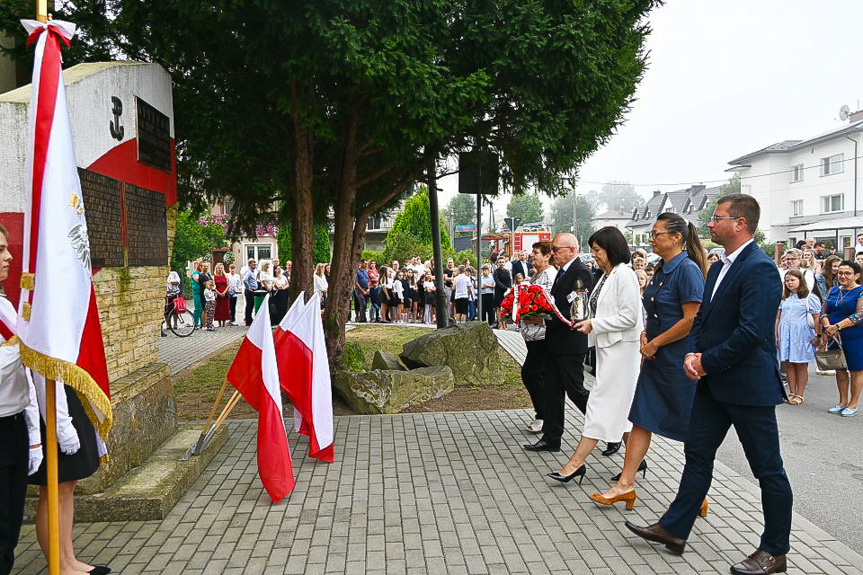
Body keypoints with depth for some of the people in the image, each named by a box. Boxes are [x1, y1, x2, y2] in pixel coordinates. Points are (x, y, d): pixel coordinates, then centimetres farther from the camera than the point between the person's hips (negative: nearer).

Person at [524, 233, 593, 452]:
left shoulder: (580, 272, -16)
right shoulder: (562, 272, 14)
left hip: (570, 344, -9)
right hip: (555, 343, 9)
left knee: (575, 390, 1)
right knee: (552, 391, 11)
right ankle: (551, 438, 20)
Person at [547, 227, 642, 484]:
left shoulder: (624, 274, -15)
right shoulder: (606, 276, 14)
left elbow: (629, 317, -20)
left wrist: (594, 324, -17)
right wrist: (588, 322, 6)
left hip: (620, 348, -10)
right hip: (608, 347, 10)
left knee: (601, 404, -7)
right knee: (619, 406, 14)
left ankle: (576, 462, -5)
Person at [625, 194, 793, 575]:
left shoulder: (759, 269, -18)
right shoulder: (719, 268, 12)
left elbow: (751, 332, -25)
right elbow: (702, 318, 15)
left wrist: (707, 361, -16)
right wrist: (693, 354, -3)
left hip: (748, 385, -9)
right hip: (713, 383, 10)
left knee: (768, 469, 7)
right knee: (697, 454, 15)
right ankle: (674, 529, 26)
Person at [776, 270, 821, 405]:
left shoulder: (810, 298, 0)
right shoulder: (783, 298, 13)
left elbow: (817, 318, -2)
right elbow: (777, 318, 12)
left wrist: (817, 336, -6)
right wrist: (775, 335, 7)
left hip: (802, 334, -4)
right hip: (785, 334, 4)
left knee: (801, 365, 1)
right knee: (788, 363, 6)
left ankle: (800, 395, 8)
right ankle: (792, 393, 14)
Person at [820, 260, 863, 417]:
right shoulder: (833, 291, 10)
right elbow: (824, 311, 8)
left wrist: (837, 326, -22)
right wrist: (827, 326, -11)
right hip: (835, 338, 5)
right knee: (840, 369, 12)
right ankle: (843, 402, 23)